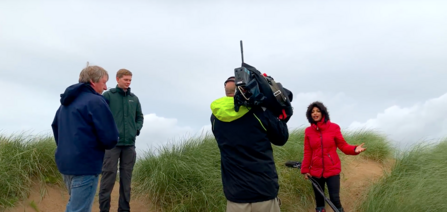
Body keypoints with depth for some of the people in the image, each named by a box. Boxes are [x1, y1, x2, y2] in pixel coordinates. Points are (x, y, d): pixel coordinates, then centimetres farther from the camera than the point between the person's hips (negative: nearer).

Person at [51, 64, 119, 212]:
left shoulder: (67, 101, 15)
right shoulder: (95, 101, -14)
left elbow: (55, 126, 29)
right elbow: (110, 138, -18)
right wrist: (104, 144, 4)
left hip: (64, 161, 9)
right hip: (85, 164, -9)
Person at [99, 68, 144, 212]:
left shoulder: (134, 98, 11)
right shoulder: (108, 95, 0)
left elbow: (140, 117, 19)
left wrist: (136, 129, 4)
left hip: (129, 144, 4)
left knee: (126, 177, 10)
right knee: (109, 176, -2)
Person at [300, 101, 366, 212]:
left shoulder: (334, 127, -4)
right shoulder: (308, 131, 1)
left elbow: (343, 145, -2)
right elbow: (307, 152, 4)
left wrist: (354, 149, -22)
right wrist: (305, 169, 2)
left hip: (332, 170, -2)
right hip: (315, 172, 2)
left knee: (334, 199, -4)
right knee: (319, 199, 12)